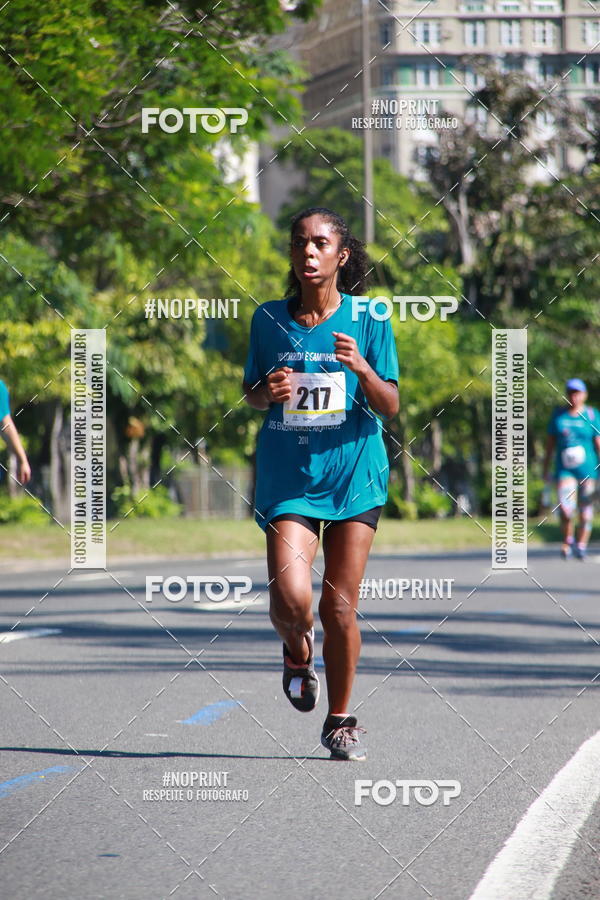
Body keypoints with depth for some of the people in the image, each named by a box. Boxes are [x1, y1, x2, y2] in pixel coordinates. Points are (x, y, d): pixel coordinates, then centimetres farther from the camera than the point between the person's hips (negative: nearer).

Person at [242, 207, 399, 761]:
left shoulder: (368, 319, 0)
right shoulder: (268, 319, 4)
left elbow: (390, 407, -1)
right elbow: (250, 394, 15)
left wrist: (361, 367, -20)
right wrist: (266, 392, -8)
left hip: (354, 473, 0)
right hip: (287, 475, 0)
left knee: (339, 607, 0)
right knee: (291, 598, -17)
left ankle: (341, 721, 19)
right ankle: (297, 653, 20)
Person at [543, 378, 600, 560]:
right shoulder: (558, 415, 7)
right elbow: (551, 442, 13)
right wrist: (545, 468, 12)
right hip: (564, 469, 0)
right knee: (566, 508, -14)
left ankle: (581, 545, 15)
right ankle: (567, 541, 9)